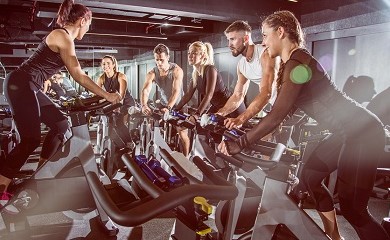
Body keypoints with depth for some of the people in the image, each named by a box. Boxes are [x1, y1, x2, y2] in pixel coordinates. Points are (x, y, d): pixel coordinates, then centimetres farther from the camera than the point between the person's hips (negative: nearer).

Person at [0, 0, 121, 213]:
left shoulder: (62, 36, 17)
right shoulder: (63, 37, -13)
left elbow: (75, 74, 15)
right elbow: (78, 76, -18)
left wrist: (103, 94, 12)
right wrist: (106, 95, -14)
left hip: (28, 87, 10)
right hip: (20, 85, -10)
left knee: (60, 124, 11)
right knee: (31, 140, -12)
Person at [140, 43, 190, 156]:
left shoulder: (176, 70, -21)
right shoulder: (152, 73, -11)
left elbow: (176, 91, -32)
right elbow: (145, 90, -24)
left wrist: (168, 108, -47)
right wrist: (144, 105, -44)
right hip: (163, 105, 4)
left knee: (182, 133, -5)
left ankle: (186, 158, 8)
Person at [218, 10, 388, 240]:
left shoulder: (297, 63, -20)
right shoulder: (293, 62, 10)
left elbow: (278, 114, -26)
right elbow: (286, 109, 12)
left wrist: (240, 143, -21)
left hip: (362, 132, -10)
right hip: (351, 129, 10)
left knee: (352, 207, -5)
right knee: (310, 176, 16)